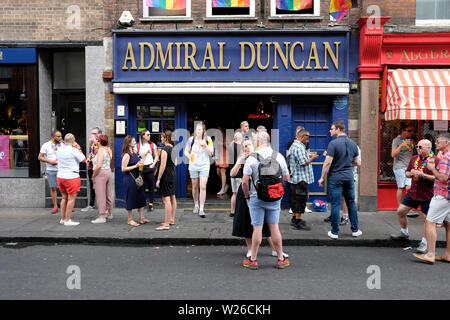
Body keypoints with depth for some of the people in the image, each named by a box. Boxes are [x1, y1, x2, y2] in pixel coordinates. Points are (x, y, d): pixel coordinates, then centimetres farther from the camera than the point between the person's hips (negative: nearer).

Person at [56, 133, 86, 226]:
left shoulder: (59, 149, 6)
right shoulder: (74, 150, -15)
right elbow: (84, 160, -6)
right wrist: (79, 150, 7)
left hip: (60, 176, 7)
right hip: (71, 177, -7)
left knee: (64, 197, 17)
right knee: (71, 198, 0)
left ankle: (62, 219, 23)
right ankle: (67, 220, 1)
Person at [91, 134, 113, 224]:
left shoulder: (101, 150, -16)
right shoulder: (109, 150, 6)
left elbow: (99, 165, -23)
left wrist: (93, 175, -12)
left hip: (101, 173, -8)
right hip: (109, 172, 8)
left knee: (100, 195, -3)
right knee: (108, 194, 16)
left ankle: (102, 217, -1)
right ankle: (110, 214, 27)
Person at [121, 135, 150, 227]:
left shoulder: (134, 153, 11)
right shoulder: (126, 155, -15)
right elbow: (123, 169, -19)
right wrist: (136, 166, -20)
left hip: (136, 178, 9)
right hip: (129, 179, -9)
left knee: (141, 198, 11)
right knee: (131, 199, 1)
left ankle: (142, 218, 20)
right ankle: (130, 219, 13)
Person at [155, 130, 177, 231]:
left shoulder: (165, 149, -16)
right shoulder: (174, 148, 9)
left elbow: (163, 166, -19)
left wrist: (158, 179, -15)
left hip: (166, 175, -9)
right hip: (173, 174, 9)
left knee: (166, 199, -8)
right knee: (172, 197, 16)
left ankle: (166, 224, -7)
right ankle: (172, 220, 27)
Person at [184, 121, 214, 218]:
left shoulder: (208, 139, -2)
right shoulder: (191, 139, 0)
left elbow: (211, 153, -3)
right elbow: (186, 151, 6)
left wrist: (205, 145, -18)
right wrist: (189, 156, -16)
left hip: (204, 166, -1)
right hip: (193, 166, 2)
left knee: (203, 187, -10)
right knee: (195, 186, 12)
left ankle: (201, 209, -8)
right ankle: (196, 205, 32)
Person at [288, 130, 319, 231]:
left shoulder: (294, 145, 16)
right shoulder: (299, 147, -19)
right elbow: (304, 163, -23)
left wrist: (309, 156, 14)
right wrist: (312, 158, -9)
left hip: (294, 178, 11)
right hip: (300, 179, -11)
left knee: (295, 199, 17)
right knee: (300, 200, -5)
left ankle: (294, 219, 26)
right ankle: (298, 222, -1)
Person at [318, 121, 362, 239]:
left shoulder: (333, 143, -13)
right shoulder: (353, 143, 7)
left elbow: (327, 163, -16)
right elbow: (356, 162, 13)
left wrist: (322, 178, -8)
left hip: (335, 178, -5)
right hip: (349, 177, 5)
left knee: (335, 204, 0)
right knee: (351, 203, 15)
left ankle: (334, 232, 5)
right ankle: (355, 230, 21)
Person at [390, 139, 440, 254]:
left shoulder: (435, 160, -12)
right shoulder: (414, 159, 8)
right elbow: (407, 173, 17)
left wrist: (423, 175, -23)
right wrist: (411, 173, -6)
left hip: (426, 195, -6)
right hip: (412, 192, 6)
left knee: (426, 219, 2)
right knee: (400, 211, 9)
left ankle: (424, 242, 17)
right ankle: (404, 233, 31)